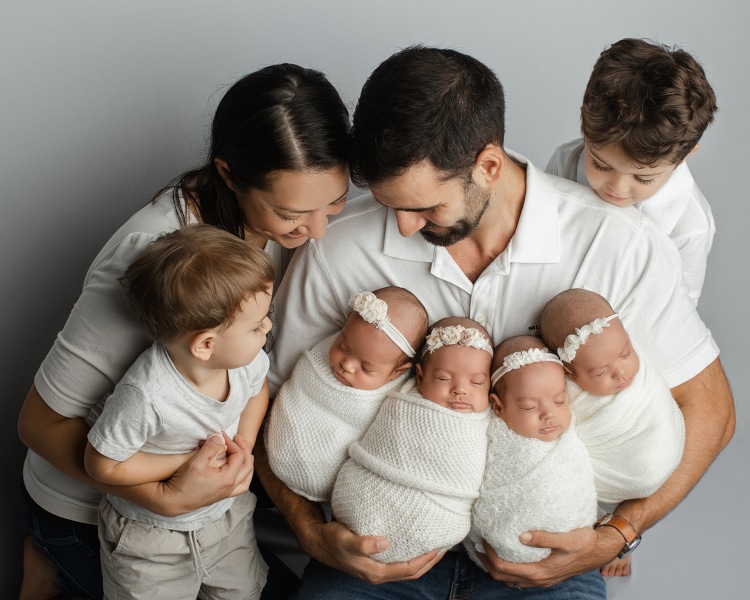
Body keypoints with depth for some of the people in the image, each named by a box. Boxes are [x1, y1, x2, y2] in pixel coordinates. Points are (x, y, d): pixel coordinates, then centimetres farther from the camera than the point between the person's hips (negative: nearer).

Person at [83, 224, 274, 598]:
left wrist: (245, 442, -11)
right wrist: (189, 462, -28)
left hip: (227, 513, 6)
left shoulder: (246, 357, -19)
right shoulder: (148, 395, -38)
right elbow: (102, 464, -25)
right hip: (152, 538, -5)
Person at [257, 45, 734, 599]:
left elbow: (707, 409, -4)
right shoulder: (337, 253, -12)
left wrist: (613, 538, -14)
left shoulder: (622, 246, -15)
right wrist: (312, 532, -13)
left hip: (544, 543, 1)